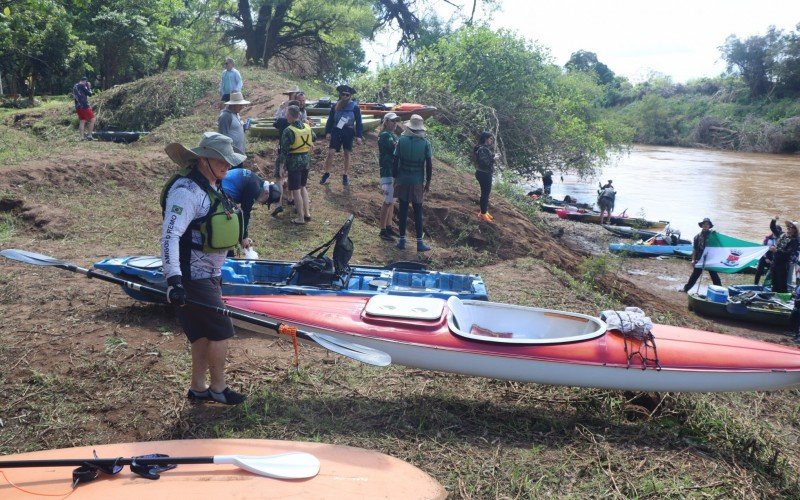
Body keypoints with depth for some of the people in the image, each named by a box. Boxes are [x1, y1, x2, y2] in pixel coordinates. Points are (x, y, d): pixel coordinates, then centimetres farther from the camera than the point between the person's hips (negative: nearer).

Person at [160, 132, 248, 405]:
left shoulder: (212, 187, 11)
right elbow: (170, 236, -29)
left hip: (208, 274, 9)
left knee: (203, 333, 15)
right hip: (192, 277, -9)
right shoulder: (187, 190, -20)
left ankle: (198, 388, 26)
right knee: (222, 331, -2)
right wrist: (173, 279, -37)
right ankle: (218, 389, 14)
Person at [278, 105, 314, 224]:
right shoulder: (307, 127, 0)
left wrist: (282, 165, -10)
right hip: (306, 161, 6)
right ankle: (307, 213, 22)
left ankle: (301, 218, 7)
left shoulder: (288, 131, -18)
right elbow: (313, 138, 21)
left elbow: (284, 150, -17)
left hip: (294, 163, -6)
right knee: (302, 187, 21)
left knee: (296, 190, 2)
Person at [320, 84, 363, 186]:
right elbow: (330, 119, 6)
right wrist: (328, 132, -2)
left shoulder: (354, 107, -3)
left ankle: (345, 175, 20)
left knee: (347, 154, 8)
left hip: (349, 133, -1)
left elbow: (358, 122, -1)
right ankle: (326, 173, 10)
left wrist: (359, 136, -6)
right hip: (336, 131, 1)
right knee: (330, 152, -6)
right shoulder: (335, 106, 3)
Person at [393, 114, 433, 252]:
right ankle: (419, 242, 8)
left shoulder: (402, 140, -5)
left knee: (403, 210, 8)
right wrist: (428, 182, 6)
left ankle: (402, 240, 12)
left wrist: (395, 177, 8)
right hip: (417, 181, 0)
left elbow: (395, 161, -4)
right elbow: (429, 164, -4)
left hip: (402, 180, 0)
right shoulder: (425, 143, -6)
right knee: (418, 212, 6)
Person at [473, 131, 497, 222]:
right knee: (485, 194, -1)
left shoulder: (486, 148, 11)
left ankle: (484, 211, 28)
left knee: (486, 193, 17)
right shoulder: (482, 149, -20)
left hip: (487, 174, 10)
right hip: (483, 174, -10)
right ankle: (483, 214, 9)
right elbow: (484, 162, -27)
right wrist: (493, 159, -18)